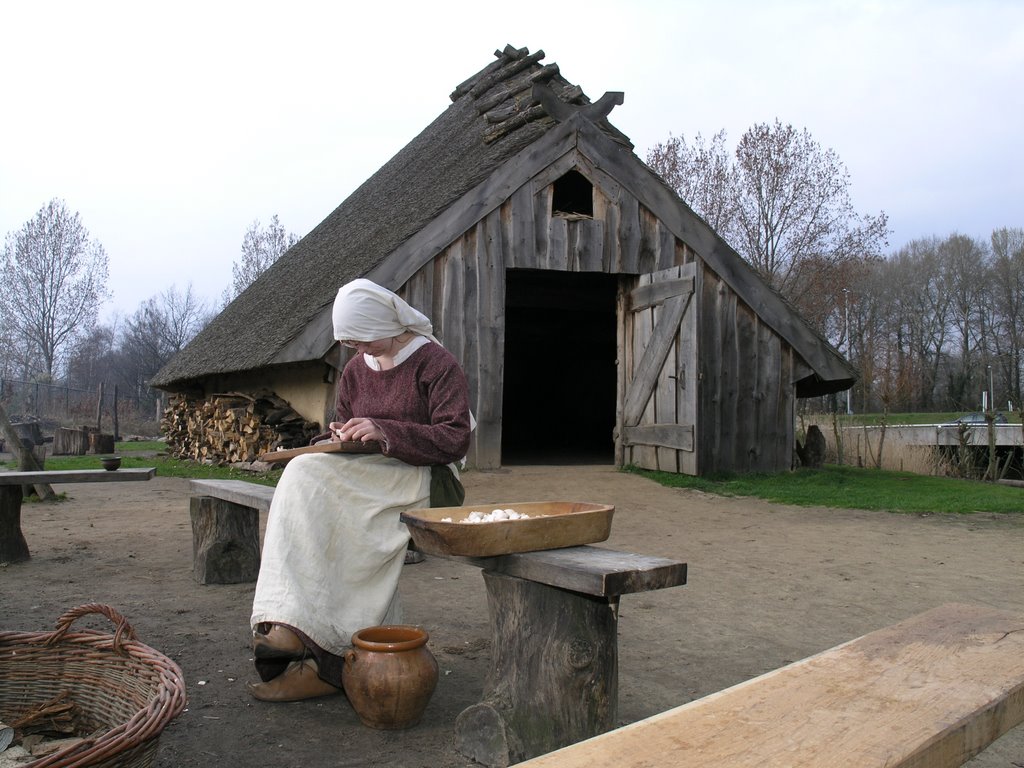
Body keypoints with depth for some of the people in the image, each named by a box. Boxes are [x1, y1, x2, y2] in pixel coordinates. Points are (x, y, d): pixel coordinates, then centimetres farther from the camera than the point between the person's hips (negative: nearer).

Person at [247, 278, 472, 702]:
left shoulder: (436, 363, -5)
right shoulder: (355, 370, 15)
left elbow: (456, 441, -13)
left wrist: (385, 432, -22)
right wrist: (336, 437, 0)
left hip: (420, 478, -7)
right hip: (363, 475, 7)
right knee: (305, 475, -24)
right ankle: (295, 626, -26)